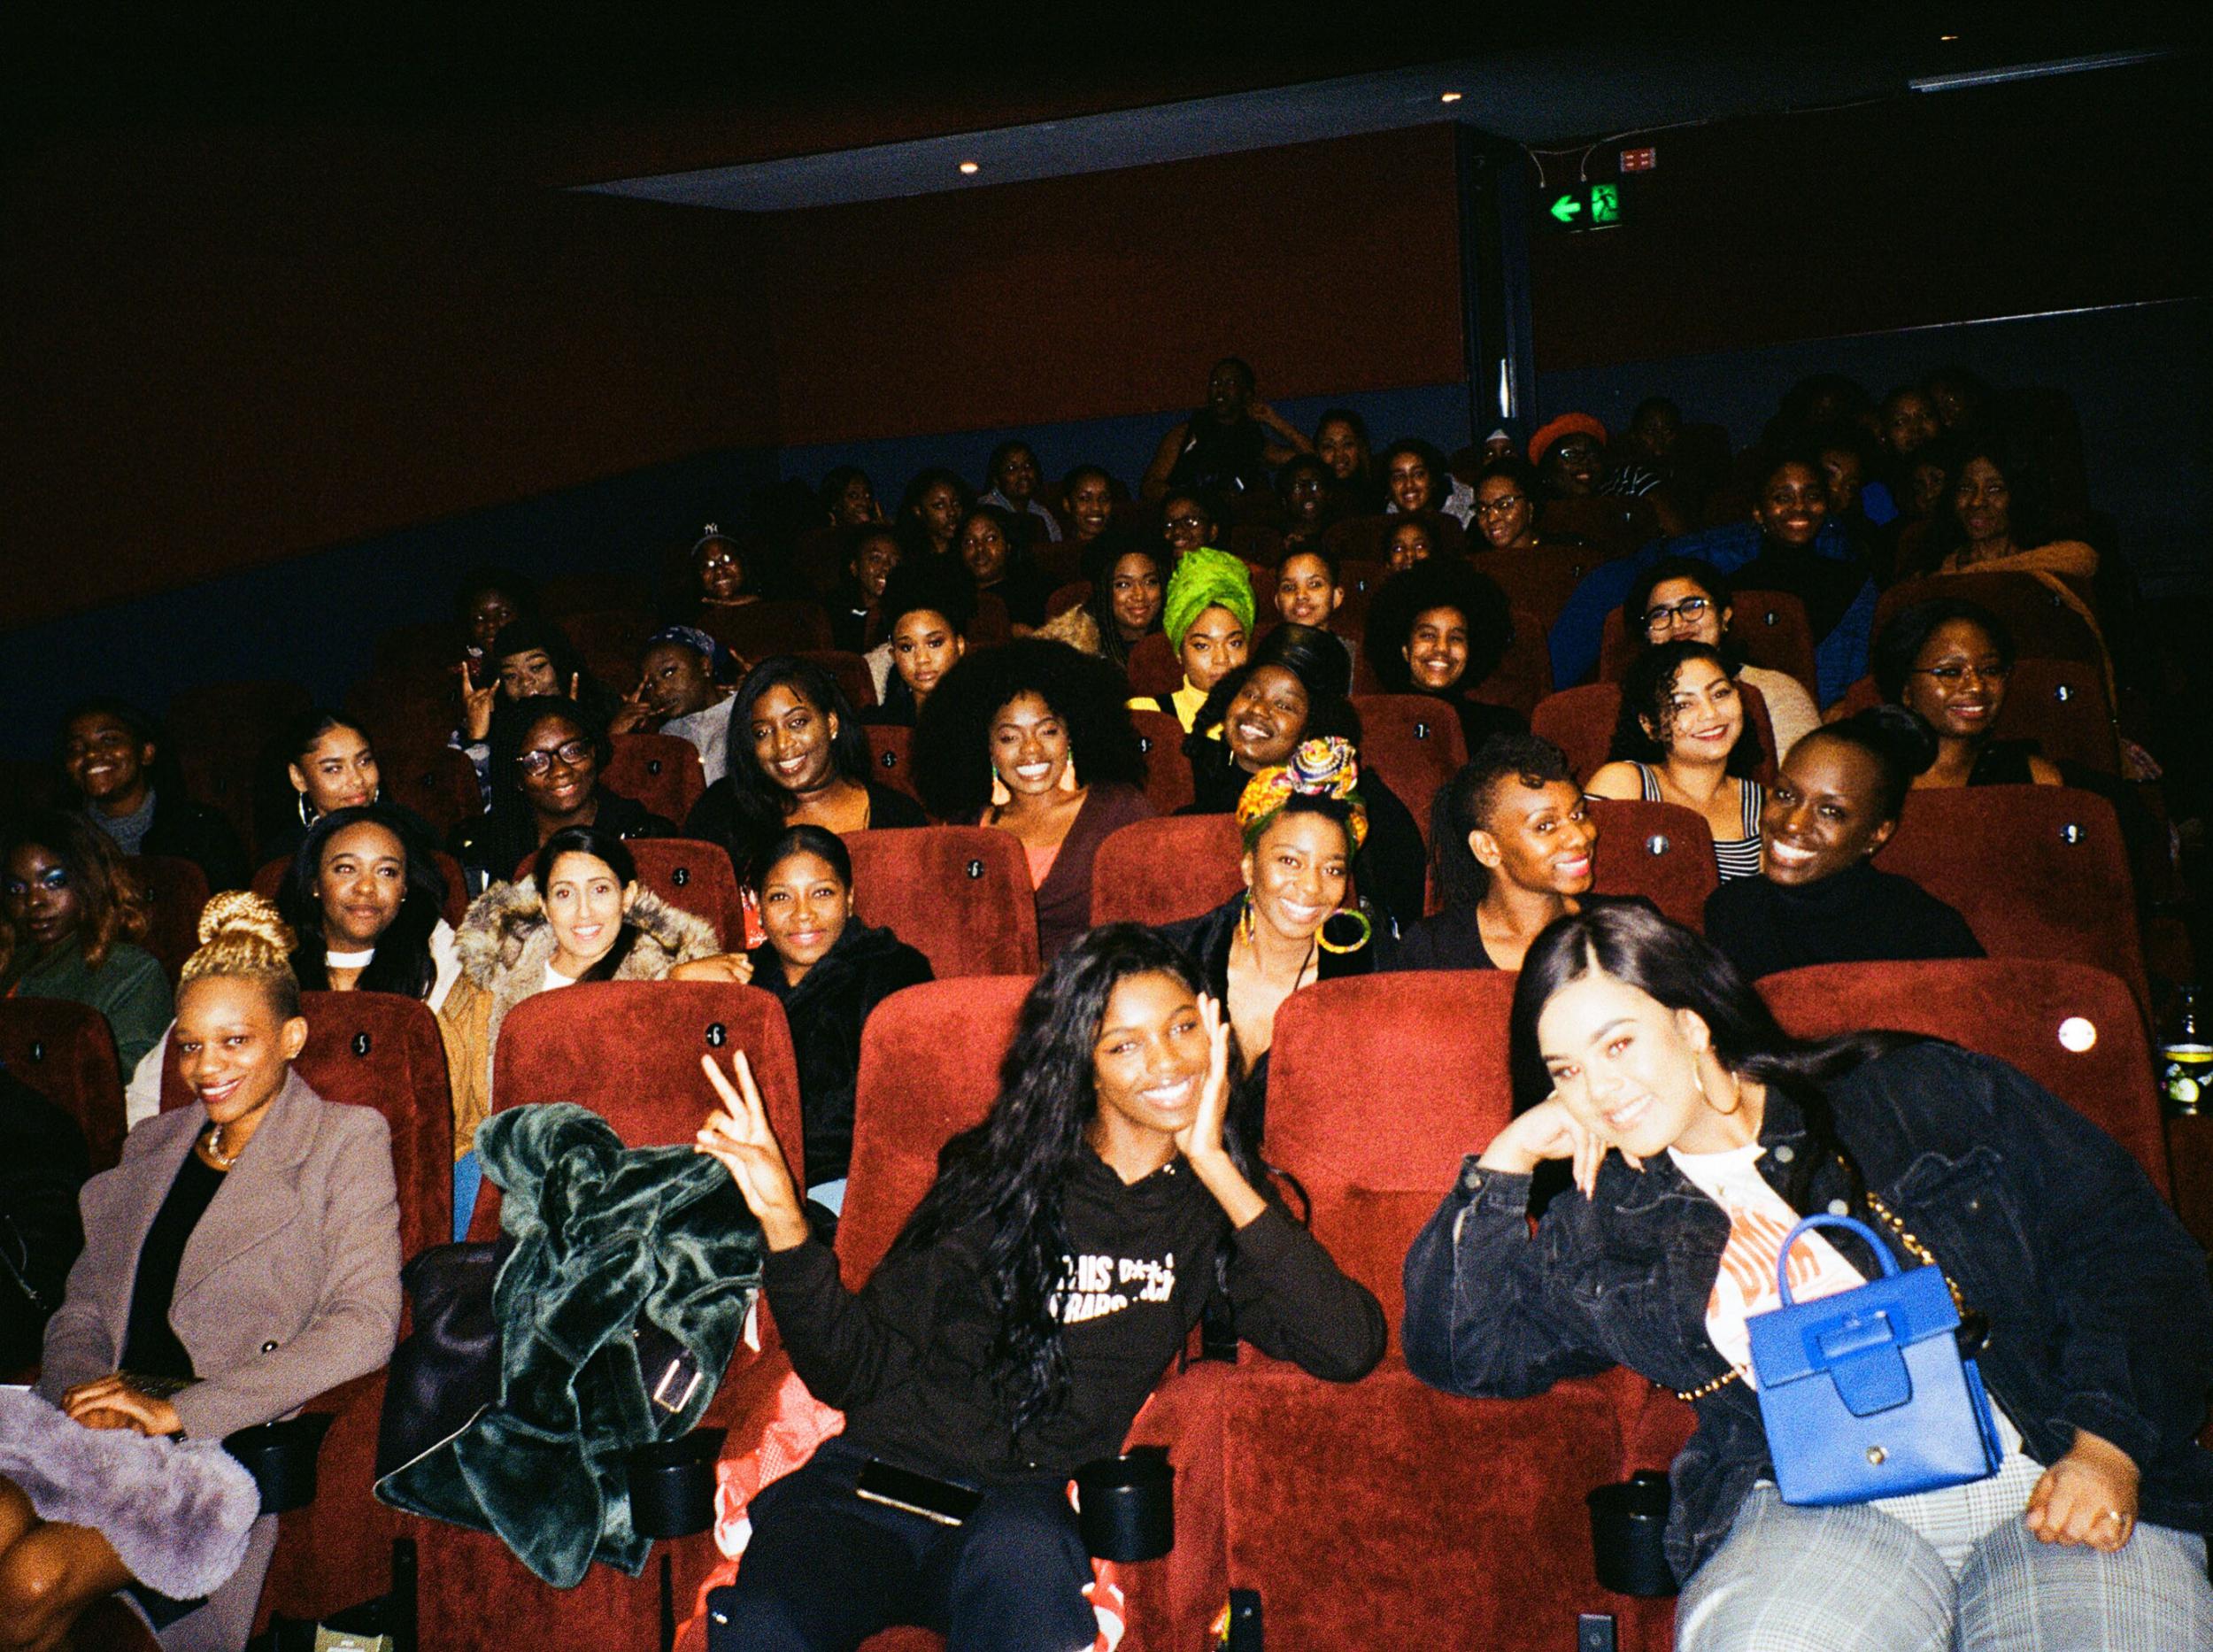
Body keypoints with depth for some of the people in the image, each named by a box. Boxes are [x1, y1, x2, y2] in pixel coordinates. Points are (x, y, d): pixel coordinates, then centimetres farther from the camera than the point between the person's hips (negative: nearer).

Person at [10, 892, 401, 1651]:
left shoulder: (345, 1140, 3)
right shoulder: (151, 1145, 23)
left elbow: (365, 1325, -10)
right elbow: (82, 1307, 19)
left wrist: (181, 1410, -14)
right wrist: (84, 1397, -5)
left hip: (234, 1438, -4)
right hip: (108, 1421, 5)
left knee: (34, 1576, -26)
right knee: (5, 1528, -28)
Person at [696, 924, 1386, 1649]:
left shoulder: (1210, 1207, 8)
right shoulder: (1001, 1176, 4)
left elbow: (1351, 1349, -8)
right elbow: (852, 1370, 3)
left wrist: (1215, 1168, -8)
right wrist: (784, 1223, -14)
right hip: (878, 1473, 0)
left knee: (1020, 1553, -36)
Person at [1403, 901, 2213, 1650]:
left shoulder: (1925, 1096, 7)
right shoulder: (1610, 1228, 12)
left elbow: (2139, 1255, 7)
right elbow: (1456, 1349, 9)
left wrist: (2107, 1446, -7)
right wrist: (1506, 1160, 2)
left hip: (2048, 1497, 0)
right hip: (1821, 1513, 1)